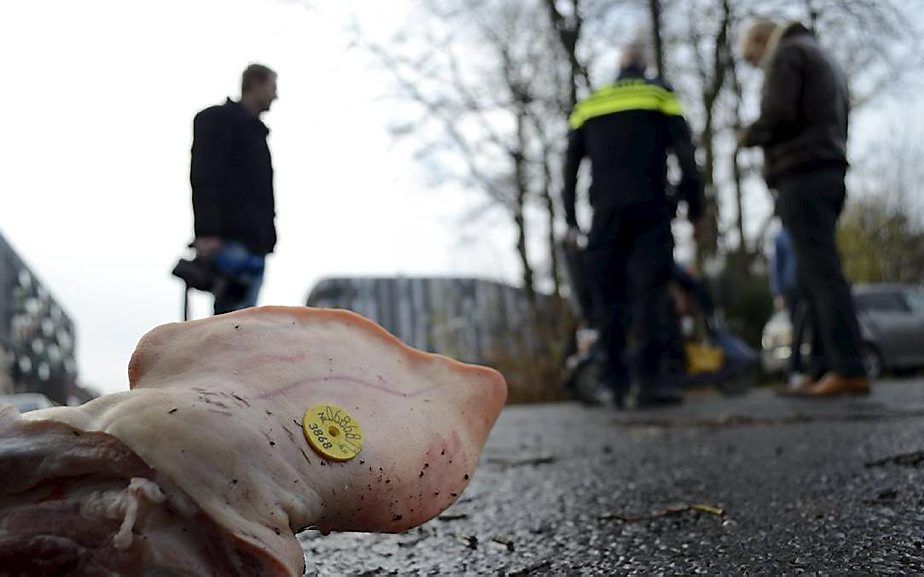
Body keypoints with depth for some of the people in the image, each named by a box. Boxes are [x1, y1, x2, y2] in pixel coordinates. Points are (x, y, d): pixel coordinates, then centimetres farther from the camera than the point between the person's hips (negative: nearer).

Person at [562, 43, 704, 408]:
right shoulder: (660, 94, 12)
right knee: (649, 292, -8)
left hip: (605, 212, 2)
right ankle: (649, 380, -16)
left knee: (608, 295, 4)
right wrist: (694, 204, 6)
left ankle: (615, 381, 3)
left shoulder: (587, 106, 19)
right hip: (650, 208, -2)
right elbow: (685, 153, 3)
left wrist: (571, 219, 17)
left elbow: (571, 166, 14)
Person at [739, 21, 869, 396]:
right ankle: (827, 366, 2)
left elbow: (777, 115, -15)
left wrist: (749, 137, 3)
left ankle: (848, 370, -18)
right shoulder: (826, 61, 29)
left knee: (821, 270, -14)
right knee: (813, 274, 6)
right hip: (831, 171, 10)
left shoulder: (786, 54, 0)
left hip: (802, 173, -10)